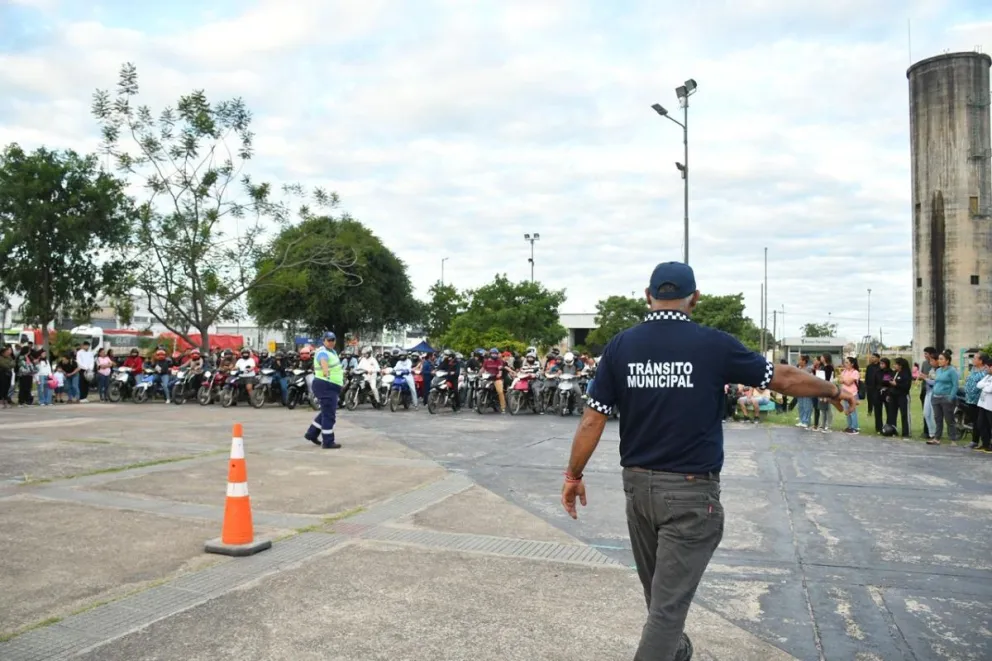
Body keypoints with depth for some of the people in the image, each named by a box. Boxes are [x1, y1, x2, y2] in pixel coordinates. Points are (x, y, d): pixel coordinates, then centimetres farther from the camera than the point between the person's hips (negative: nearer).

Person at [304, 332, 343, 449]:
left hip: (331, 387, 10)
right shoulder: (323, 352, -18)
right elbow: (323, 360, -43)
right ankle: (328, 442, 0)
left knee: (327, 413, 18)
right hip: (326, 386, -10)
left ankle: (311, 433, 26)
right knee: (329, 415, -6)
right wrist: (326, 371, -63)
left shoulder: (332, 351, 13)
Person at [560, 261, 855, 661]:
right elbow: (785, 379, 2)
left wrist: (574, 474, 9)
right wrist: (833, 391, 20)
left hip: (638, 484, 4)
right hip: (691, 491, -4)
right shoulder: (713, 344, -10)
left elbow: (593, 419, -3)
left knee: (659, 592, 24)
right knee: (669, 601, 3)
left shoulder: (620, 345, -3)